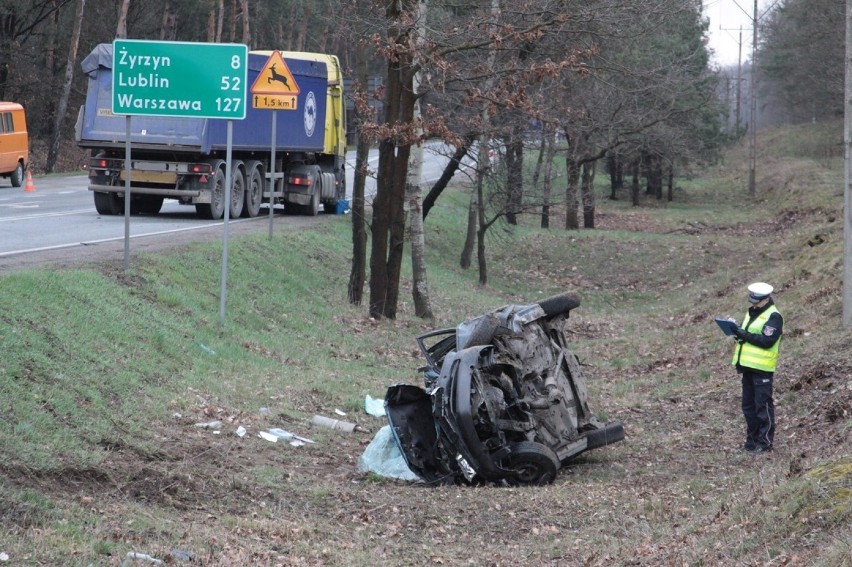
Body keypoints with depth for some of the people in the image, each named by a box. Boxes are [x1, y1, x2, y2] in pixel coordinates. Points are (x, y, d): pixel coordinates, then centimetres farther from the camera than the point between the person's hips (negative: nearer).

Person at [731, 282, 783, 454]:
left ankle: (765, 442, 1)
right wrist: (739, 332, 5)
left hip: (762, 369, -9)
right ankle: (752, 439, 22)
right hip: (748, 367, 9)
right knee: (748, 405, 13)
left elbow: (767, 340, -21)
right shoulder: (752, 313, 17)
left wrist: (745, 335, -22)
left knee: (763, 406, -4)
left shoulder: (774, 317, -11)